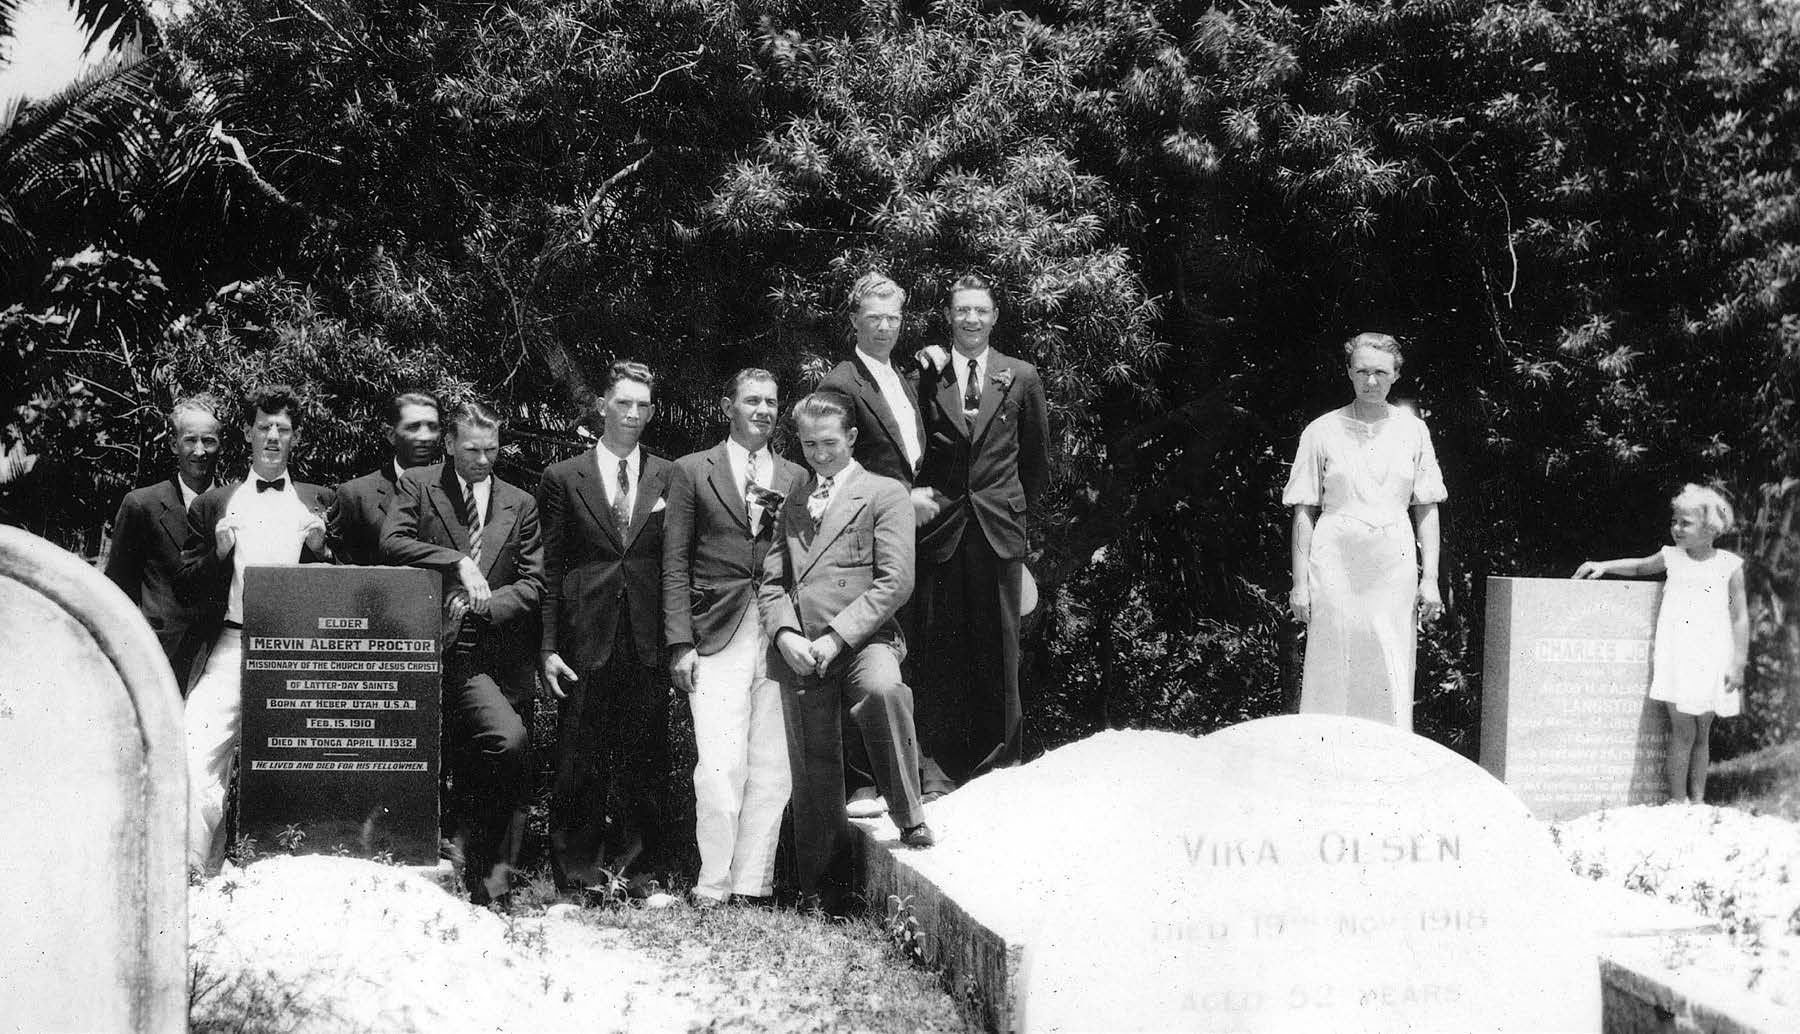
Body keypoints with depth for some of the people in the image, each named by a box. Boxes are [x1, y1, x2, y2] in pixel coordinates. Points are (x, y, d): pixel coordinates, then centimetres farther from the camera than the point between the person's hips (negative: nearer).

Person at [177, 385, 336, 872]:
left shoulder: (319, 502, 17)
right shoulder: (213, 504, 17)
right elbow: (186, 587, 14)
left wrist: (320, 550, -3)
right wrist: (218, 554, -3)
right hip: (235, 644, 0)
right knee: (195, 747, -19)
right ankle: (197, 872, -15)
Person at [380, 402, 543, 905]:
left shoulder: (520, 505, 12)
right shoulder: (416, 486, 5)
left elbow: (533, 585, 7)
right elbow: (391, 543, -10)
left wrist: (483, 602, -9)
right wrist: (456, 561, -16)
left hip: (501, 650, 4)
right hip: (445, 647, -4)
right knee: (508, 738, -22)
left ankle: (493, 880, 13)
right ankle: (482, 873, -9)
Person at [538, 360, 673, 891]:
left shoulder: (670, 479, 9)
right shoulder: (563, 478, 7)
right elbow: (549, 569, 5)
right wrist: (548, 648, -2)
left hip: (648, 643, 1)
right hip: (586, 642, -1)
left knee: (643, 763, 3)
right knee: (580, 766, 1)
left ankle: (634, 869, 13)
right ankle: (576, 876, 10)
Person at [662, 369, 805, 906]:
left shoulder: (796, 478, 15)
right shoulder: (692, 471, 8)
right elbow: (675, 565, 4)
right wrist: (680, 644, -4)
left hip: (782, 639, 3)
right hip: (717, 637, -3)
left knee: (772, 771, 1)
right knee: (722, 768, -10)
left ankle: (753, 886, 8)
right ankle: (713, 886, -1)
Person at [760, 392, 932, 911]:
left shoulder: (885, 494, 4)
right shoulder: (791, 505, 21)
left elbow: (895, 581, -6)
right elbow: (772, 581, 17)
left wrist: (835, 637, -13)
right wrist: (784, 634, -4)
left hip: (863, 640, -4)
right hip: (799, 654, 4)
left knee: (883, 688, -37)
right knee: (813, 776, 4)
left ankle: (909, 819, -22)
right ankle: (819, 897, 15)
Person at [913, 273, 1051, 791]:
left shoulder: (1021, 377, 7)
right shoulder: (927, 377, 4)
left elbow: (1036, 455, 16)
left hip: (1000, 528, 1)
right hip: (941, 529, -1)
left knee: (998, 645, 4)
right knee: (942, 645, 0)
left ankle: (1000, 757, 13)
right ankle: (945, 761, 6)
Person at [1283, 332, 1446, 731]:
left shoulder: (1413, 431, 10)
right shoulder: (1322, 432, 4)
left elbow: (1426, 510, 11)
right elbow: (1304, 512, 4)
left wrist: (1430, 578, 4)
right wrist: (1300, 582, -1)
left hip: (1394, 567, 1)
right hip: (1335, 567, -1)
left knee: (1392, 681, -1)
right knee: (1332, 677, -3)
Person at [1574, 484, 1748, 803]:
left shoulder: (1730, 566, 0)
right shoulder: (1671, 557, 6)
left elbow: (1740, 618, 1)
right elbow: (1639, 566, 27)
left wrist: (1738, 664, -2)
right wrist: (1603, 566, 13)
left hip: (1712, 661, 0)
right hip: (1675, 657, 0)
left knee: (1702, 734, 8)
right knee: (1683, 731, -3)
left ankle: (1698, 800, 17)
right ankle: (1677, 800, 4)